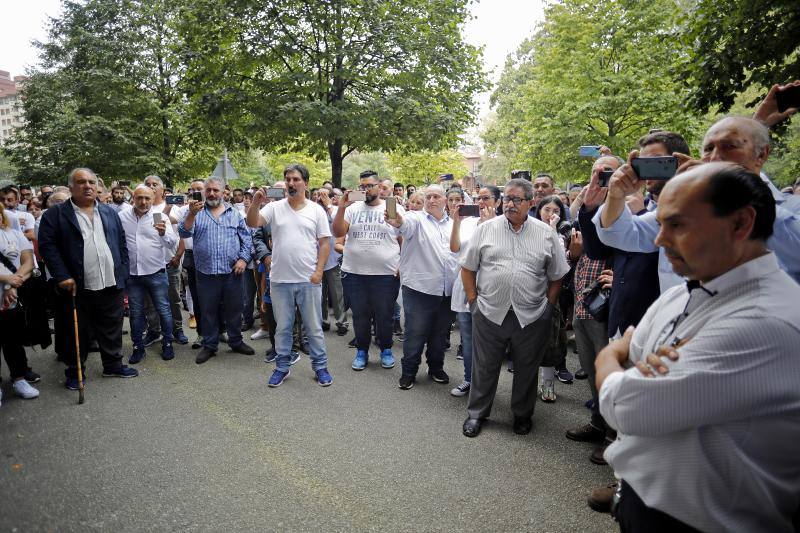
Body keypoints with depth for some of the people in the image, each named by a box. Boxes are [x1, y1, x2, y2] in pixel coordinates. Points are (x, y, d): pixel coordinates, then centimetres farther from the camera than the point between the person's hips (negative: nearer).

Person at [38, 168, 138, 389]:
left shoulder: (109, 212, 11)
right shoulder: (55, 214, -1)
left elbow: (122, 244, 11)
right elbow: (47, 245, -8)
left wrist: (123, 274, 5)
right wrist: (63, 276, -15)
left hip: (111, 286, 3)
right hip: (77, 288, -3)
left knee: (112, 330, 14)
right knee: (76, 333, 10)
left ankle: (113, 365, 29)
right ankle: (74, 371, 26)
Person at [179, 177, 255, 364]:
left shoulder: (234, 213, 8)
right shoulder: (196, 212, 5)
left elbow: (246, 238, 7)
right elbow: (184, 232, -10)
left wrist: (243, 258, -5)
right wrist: (192, 213, -25)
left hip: (232, 271, 1)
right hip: (206, 272, -1)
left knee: (234, 309, 11)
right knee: (208, 311, 9)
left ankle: (236, 342, 27)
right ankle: (209, 345, 23)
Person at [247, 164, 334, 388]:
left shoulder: (316, 210, 1)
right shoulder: (274, 207, 3)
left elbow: (325, 243, 0)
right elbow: (252, 223, -8)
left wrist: (319, 271, -8)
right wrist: (255, 203, -25)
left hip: (309, 280, -1)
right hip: (280, 280, 1)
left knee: (314, 327, 9)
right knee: (282, 327, 13)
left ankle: (320, 367, 22)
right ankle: (282, 367, 27)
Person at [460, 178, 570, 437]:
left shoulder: (547, 234, 2)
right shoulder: (485, 229, 1)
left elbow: (556, 277, 7)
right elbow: (468, 268, 6)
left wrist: (548, 307, 2)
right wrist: (474, 300, 1)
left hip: (531, 317, 1)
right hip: (489, 313, 0)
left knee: (526, 368, 15)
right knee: (484, 367, 11)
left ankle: (523, 414, 36)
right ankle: (476, 413, 29)